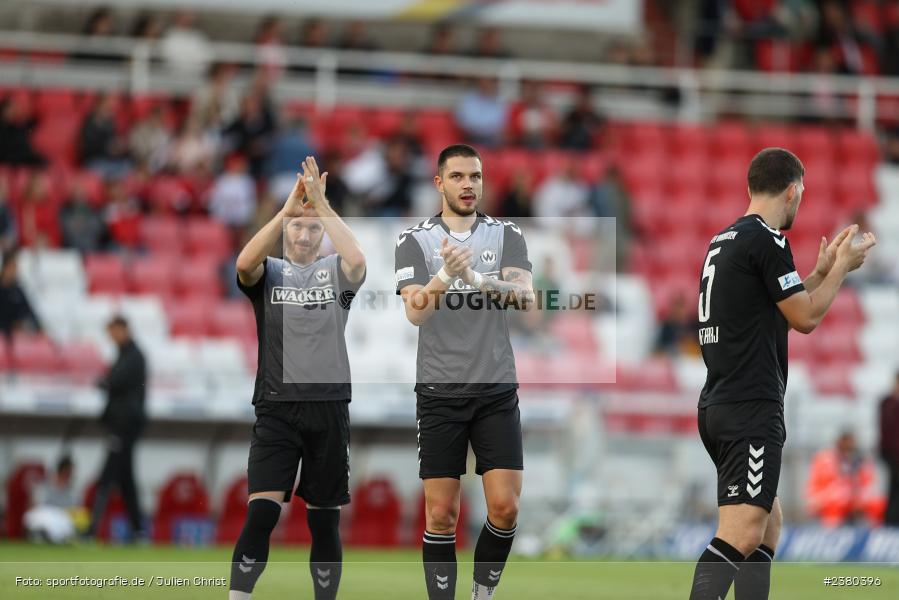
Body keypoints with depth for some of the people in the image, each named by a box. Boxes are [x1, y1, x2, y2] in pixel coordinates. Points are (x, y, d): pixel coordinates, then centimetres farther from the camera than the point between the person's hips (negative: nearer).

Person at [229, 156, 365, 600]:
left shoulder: (334, 271, 9)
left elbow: (358, 260, -15)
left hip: (328, 408, 1)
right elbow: (244, 263, -17)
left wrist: (322, 205, -17)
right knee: (261, 513, -14)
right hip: (276, 408, -1)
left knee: (324, 522, 7)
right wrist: (289, 206, -22)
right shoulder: (269, 272, 7)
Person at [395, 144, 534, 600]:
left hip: (496, 391, 1)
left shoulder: (506, 235, 4)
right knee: (441, 514, -1)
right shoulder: (415, 240, 1)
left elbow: (526, 297, -12)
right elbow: (415, 312, -13)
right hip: (440, 391, -1)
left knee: (505, 507, -4)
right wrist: (445, 275, -32)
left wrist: (482, 281, -31)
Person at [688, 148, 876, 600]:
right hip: (751, 408, -10)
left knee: (769, 522, 17)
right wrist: (843, 266, 5)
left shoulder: (724, 240, 16)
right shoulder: (766, 240, -11)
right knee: (742, 532, -16)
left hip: (717, 406, 10)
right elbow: (805, 318, -7)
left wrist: (822, 270, 27)